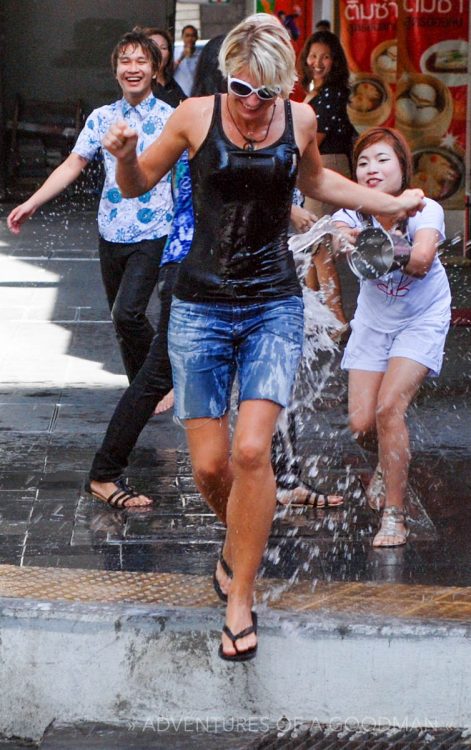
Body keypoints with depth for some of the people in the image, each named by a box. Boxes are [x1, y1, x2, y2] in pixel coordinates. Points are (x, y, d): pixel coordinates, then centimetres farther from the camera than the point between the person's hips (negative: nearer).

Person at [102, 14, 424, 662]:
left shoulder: (300, 120, 1)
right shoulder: (196, 116, -6)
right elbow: (138, 185, 7)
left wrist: (390, 204, 22)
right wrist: (125, 156, -14)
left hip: (274, 308, 1)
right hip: (201, 309, 0)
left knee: (252, 450, -16)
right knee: (210, 464, -2)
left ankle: (240, 596, -2)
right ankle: (239, 545, 32)